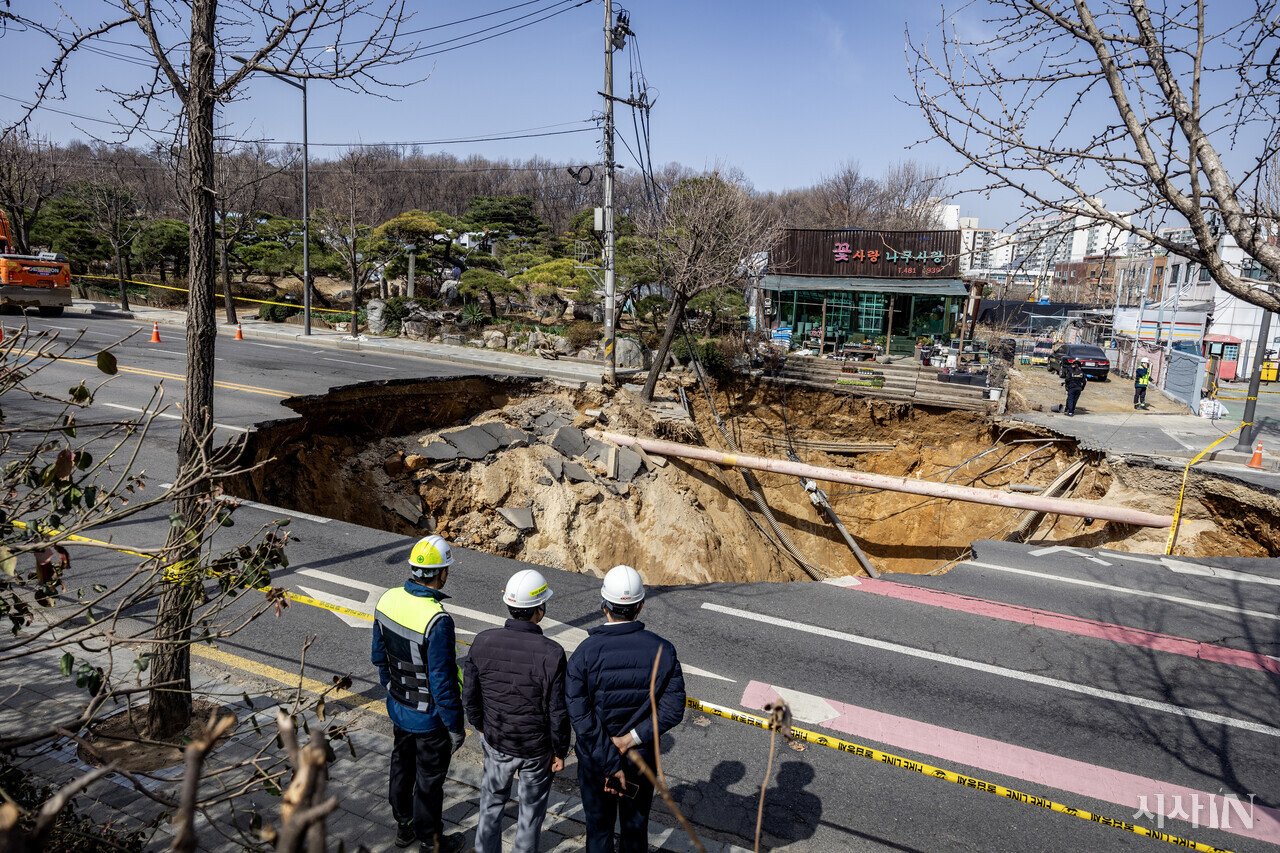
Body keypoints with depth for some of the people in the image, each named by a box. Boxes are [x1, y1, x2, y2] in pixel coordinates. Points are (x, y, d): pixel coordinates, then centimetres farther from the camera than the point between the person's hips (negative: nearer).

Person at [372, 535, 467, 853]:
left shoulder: (388, 600, -11)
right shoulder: (437, 621, -34)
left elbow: (379, 656, 4)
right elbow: (443, 682, -27)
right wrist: (455, 726, -13)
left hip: (398, 707, 7)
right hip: (429, 716, -7)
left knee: (402, 766, 26)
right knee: (429, 779, 14)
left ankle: (403, 826, 47)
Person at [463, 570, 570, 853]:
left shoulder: (483, 642, -17)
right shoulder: (551, 653, -27)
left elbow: (470, 696, -5)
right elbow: (558, 713, -19)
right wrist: (560, 751, -3)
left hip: (496, 743, 3)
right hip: (537, 748, -3)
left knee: (492, 800, 27)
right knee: (532, 808, 22)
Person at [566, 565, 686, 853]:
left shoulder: (585, 653, -21)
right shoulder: (662, 650, -15)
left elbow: (580, 716, -23)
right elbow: (673, 709, -17)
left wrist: (611, 764, -19)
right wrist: (630, 739, -17)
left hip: (595, 760, -1)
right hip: (642, 759, 2)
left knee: (599, 829, 21)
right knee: (636, 828, 24)